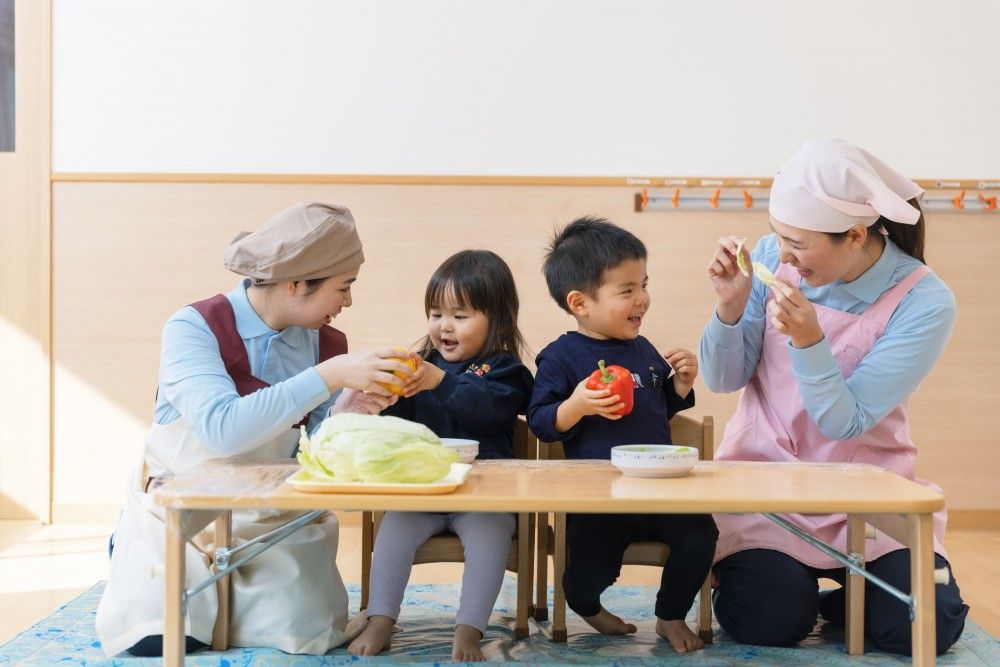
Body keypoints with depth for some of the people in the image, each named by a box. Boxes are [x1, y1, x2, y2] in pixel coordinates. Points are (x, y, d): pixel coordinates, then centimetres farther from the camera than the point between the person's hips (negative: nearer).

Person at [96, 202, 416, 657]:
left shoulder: (327, 344, -3)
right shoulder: (195, 327, -19)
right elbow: (224, 429, -35)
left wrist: (342, 414, -21)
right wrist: (329, 377, -37)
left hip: (269, 516, 4)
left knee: (307, 633, -15)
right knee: (154, 635, -21)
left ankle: (223, 590, 17)